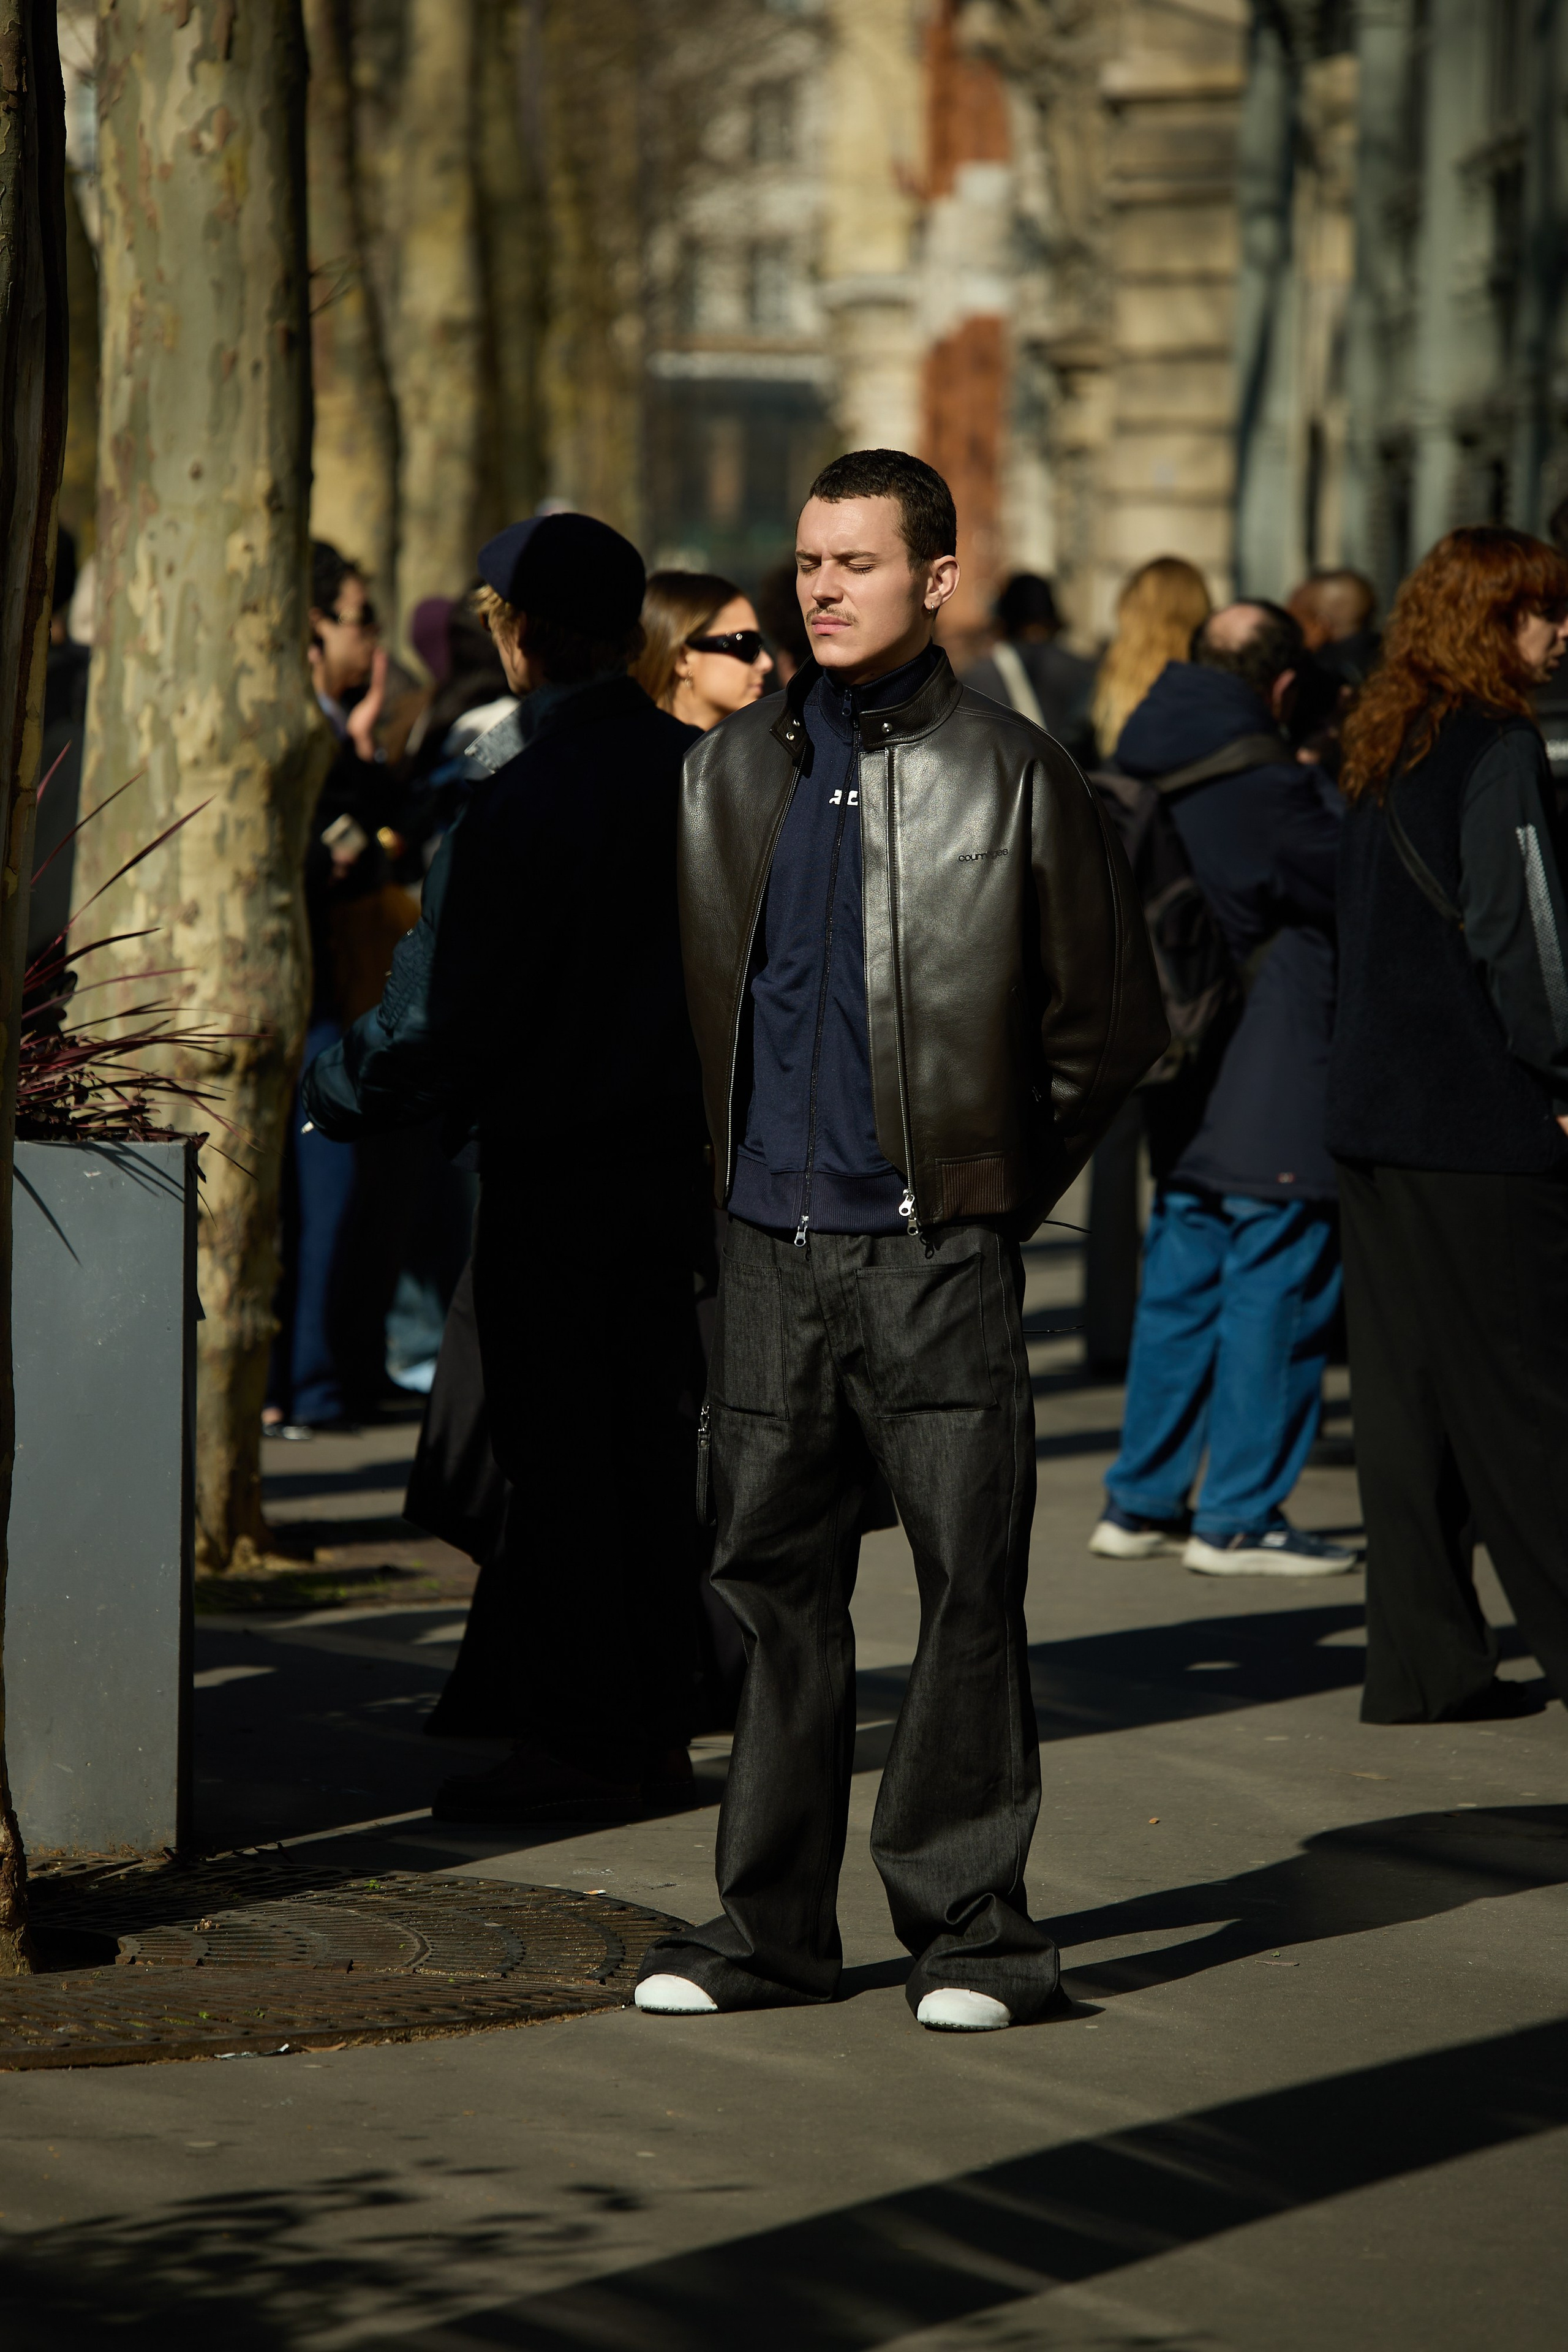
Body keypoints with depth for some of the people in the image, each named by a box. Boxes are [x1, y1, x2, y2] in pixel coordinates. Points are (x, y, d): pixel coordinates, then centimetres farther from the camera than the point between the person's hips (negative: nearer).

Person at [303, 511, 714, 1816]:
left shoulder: (518, 804, -18)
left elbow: (447, 1012, -16)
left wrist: (342, 1091, 0)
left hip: (551, 1168, -7)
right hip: (680, 1156, 7)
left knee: (559, 1461, 0)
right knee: (653, 1442, 14)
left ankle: (582, 1745, 2)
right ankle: (658, 1722, 20)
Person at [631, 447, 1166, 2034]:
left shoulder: (1008, 776, 0)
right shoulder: (734, 771, 10)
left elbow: (1112, 1021, 5)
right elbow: (693, 993, 20)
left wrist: (997, 1183, 4)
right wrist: (726, 1166, 13)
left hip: (939, 1253, -3)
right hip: (773, 1246, 3)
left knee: (968, 1587, -2)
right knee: (774, 1580, 5)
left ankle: (968, 1922, 4)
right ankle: (770, 1920, 12)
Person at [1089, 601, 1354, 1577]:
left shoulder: (1148, 775, 6)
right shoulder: (1270, 790, -17)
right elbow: (1360, 894, -7)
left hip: (1181, 1082, 8)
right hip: (1275, 1087, -8)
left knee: (1181, 1280, 14)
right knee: (1274, 1289, -1)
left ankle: (1143, 1501, 19)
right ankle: (1241, 1516, 1)